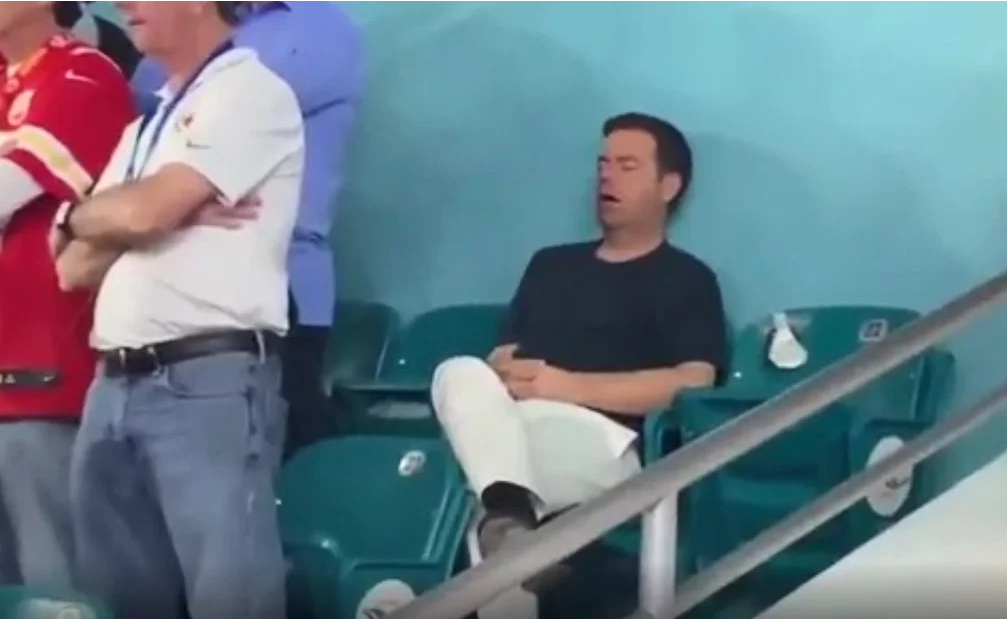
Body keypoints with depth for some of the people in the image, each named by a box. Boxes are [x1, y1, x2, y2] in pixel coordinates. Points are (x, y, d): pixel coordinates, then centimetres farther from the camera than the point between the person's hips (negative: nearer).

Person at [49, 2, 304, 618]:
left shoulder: (251, 91, -1)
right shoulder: (144, 129, 24)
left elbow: (143, 211, -13)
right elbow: (74, 268, 15)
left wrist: (79, 215, 10)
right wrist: (175, 212, -2)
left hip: (211, 381, -8)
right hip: (115, 385, 8)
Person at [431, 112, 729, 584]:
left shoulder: (687, 280, 13)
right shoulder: (551, 263, 33)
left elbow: (694, 382, -4)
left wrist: (569, 387, -12)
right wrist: (506, 374, -3)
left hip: (599, 441, -5)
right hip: (513, 420, 5)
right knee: (461, 373, -32)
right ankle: (511, 516, -55)